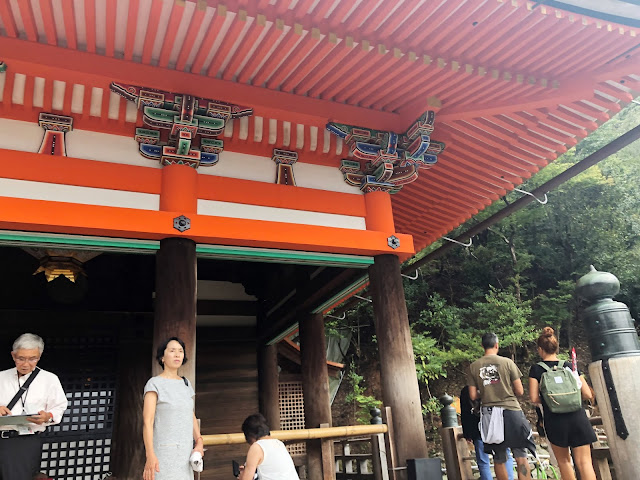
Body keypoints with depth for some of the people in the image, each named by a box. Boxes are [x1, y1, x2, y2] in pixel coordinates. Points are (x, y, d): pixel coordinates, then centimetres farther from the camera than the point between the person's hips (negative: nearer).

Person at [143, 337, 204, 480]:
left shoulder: (186, 384, 13)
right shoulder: (154, 384, -5)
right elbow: (147, 421, -12)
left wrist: (199, 443, 2)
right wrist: (150, 455, -21)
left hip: (185, 454, 6)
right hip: (163, 454, -6)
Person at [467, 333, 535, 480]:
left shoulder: (474, 367, 1)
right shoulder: (507, 362, -5)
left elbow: (473, 396, 2)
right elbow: (520, 391, -2)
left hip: (489, 414, 2)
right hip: (510, 410, -2)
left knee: (498, 459, 12)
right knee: (520, 456, 3)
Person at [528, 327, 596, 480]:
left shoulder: (536, 369, -2)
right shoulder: (570, 366, 4)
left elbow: (534, 398, -8)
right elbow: (587, 394, 3)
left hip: (555, 420, -1)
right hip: (577, 417, 2)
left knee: (563, 460, 17)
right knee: (584, 461, 1)